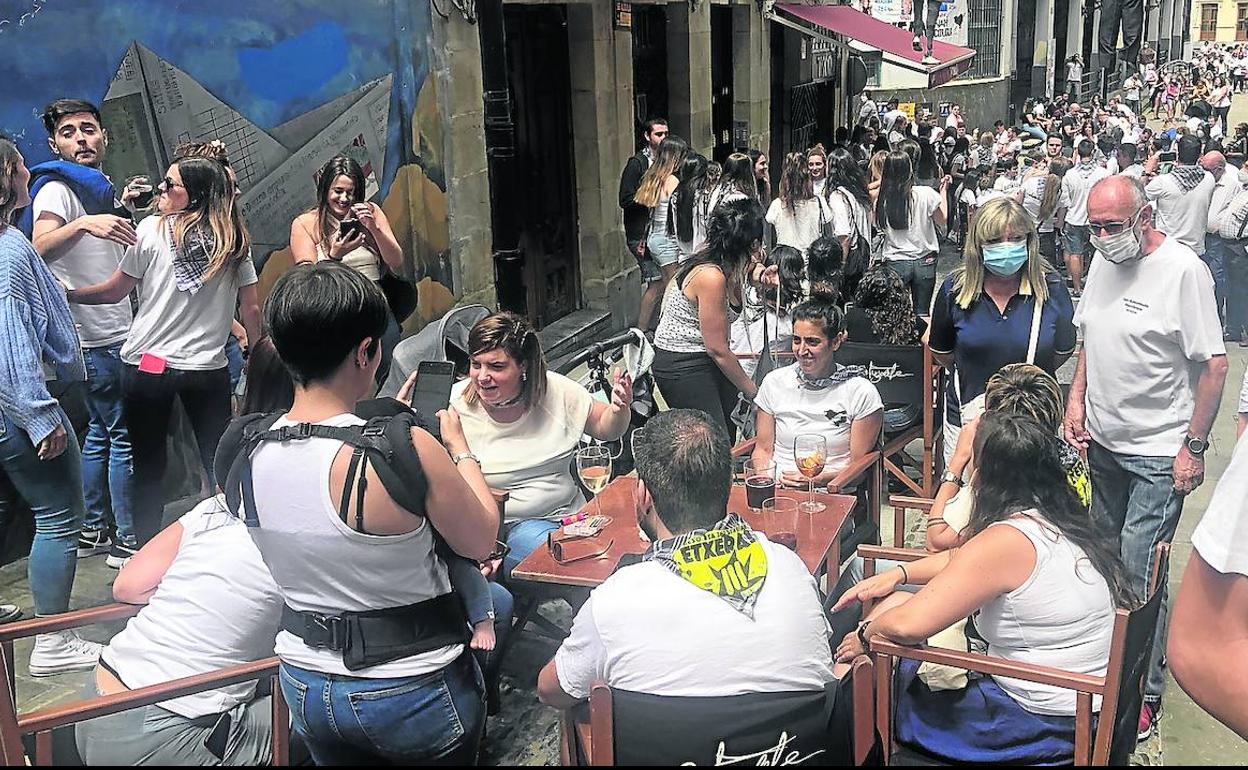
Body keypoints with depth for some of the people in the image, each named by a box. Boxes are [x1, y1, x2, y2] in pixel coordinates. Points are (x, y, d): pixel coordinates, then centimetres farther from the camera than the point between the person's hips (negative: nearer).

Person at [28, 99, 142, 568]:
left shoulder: (96, 187, 16)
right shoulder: (57, 188, -11)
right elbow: (39, 247, -27)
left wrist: (121, 207, 15)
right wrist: (84, 223, -41)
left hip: (113, 332, 10)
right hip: (96, 337, -10)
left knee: (101, 432, 15)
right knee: (124, 435, -6)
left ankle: (93, 530, 24)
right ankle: (126, 541, 1)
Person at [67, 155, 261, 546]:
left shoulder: (151, 230, -6)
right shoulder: (234, 239, 1)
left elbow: (114, 291, 0)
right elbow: (251, 308, 2)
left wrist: (66, 293, 15)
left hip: (148, 364, -1)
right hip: (209, 368, 2)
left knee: (148, 468, 10)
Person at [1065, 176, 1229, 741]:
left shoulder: (1183, 270, -17)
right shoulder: (1105, 260, 6)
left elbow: (1214, 365, -15)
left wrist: (1194, 447, -14)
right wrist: (1077, 397, 6)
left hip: (1158, 454, -7)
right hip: (1102, 441, 7)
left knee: (1140, 572, -4)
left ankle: (1145, 693, 12)